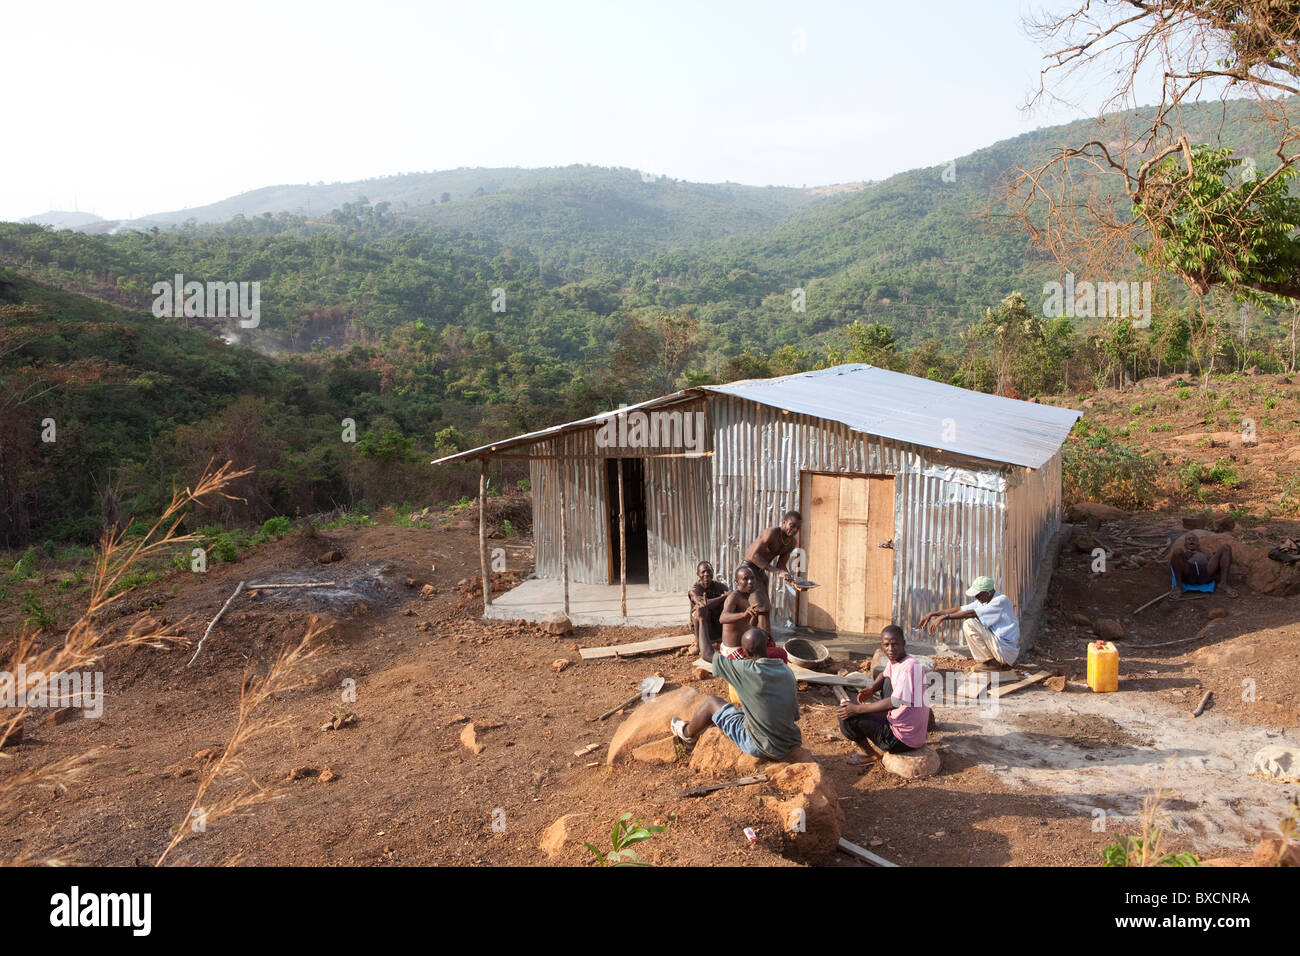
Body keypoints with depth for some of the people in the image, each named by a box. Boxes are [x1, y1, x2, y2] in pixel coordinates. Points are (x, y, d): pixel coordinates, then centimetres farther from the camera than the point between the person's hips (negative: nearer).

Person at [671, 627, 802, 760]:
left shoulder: (746, 670, -20)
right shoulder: (788, 672, -2)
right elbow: (795, 715, 6)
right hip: (789, 747, 6)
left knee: (711, 701, 11)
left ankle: (687, 733, 39)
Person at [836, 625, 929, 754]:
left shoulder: (909, 667, -24)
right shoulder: (893, 661, 4)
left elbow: (894, 703, -29)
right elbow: (884, 675, 27)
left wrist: (857, 709, -22)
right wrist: (872, 689, 5)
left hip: (902, 740, -10)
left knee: (845, 714, -10)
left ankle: (868, 754, 11)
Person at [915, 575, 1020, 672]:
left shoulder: (1001, 601, -18)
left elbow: (972, 613, -26)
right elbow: (959, 609, 8)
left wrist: (944, 617, -27)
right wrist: (933, 614, 0)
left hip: (1007, 650, -9)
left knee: (969, 624, -15)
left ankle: (991, 662, -6)